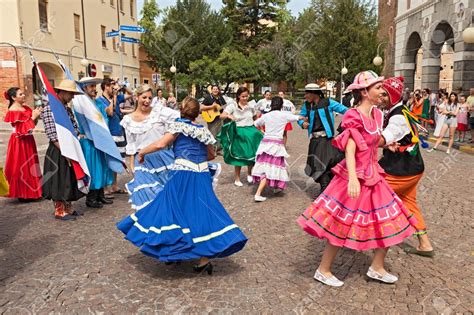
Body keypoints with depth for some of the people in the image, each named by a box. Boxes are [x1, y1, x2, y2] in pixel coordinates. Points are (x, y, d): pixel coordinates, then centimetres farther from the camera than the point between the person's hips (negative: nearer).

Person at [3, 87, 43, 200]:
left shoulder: (26, 107, 9)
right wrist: (33, 117, -20)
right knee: (21, 167, -1)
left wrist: (36, 116, -4)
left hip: (28, 140, 8)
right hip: (19, 141, -8)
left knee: (30, 165, 13)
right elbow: (22, 128, -21)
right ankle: (22, 194, 8)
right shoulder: (12, 111, -14)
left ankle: (30, 192, 24)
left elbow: (32, 124, 13)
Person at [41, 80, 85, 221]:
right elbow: (52, 136, -18)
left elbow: (75, 128, 13)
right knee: (59, 181, 2)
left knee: (70, 180, 14)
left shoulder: (68, 109, 12)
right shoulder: (49, 109, -13)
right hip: (58, 151, -8)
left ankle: (68, 208, 27)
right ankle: (59, 211, 14)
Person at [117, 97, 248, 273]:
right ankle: (204, 257, 6)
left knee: (176, 211, 8)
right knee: (201, 212, 7)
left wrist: (141, 153, 4)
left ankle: (175, 252, 19)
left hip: (182, 176, -4)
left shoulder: (178, 125, -1)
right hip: (203, 177, 5)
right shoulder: (204, 130, 13)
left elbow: (160, 145, -11)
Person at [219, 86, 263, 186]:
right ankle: (237, 179, 17)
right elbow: (222, 116, -14)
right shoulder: (233, 106, -6)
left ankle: (249, 174, 23)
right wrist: (228, 115, -34)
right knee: (238, 156, 3)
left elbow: (256, 119, 13)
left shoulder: (252, 105, 2)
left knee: (252, 154, -3)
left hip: (251, 131, 2)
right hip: (238, 132, -2)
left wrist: (259, 129, 10)